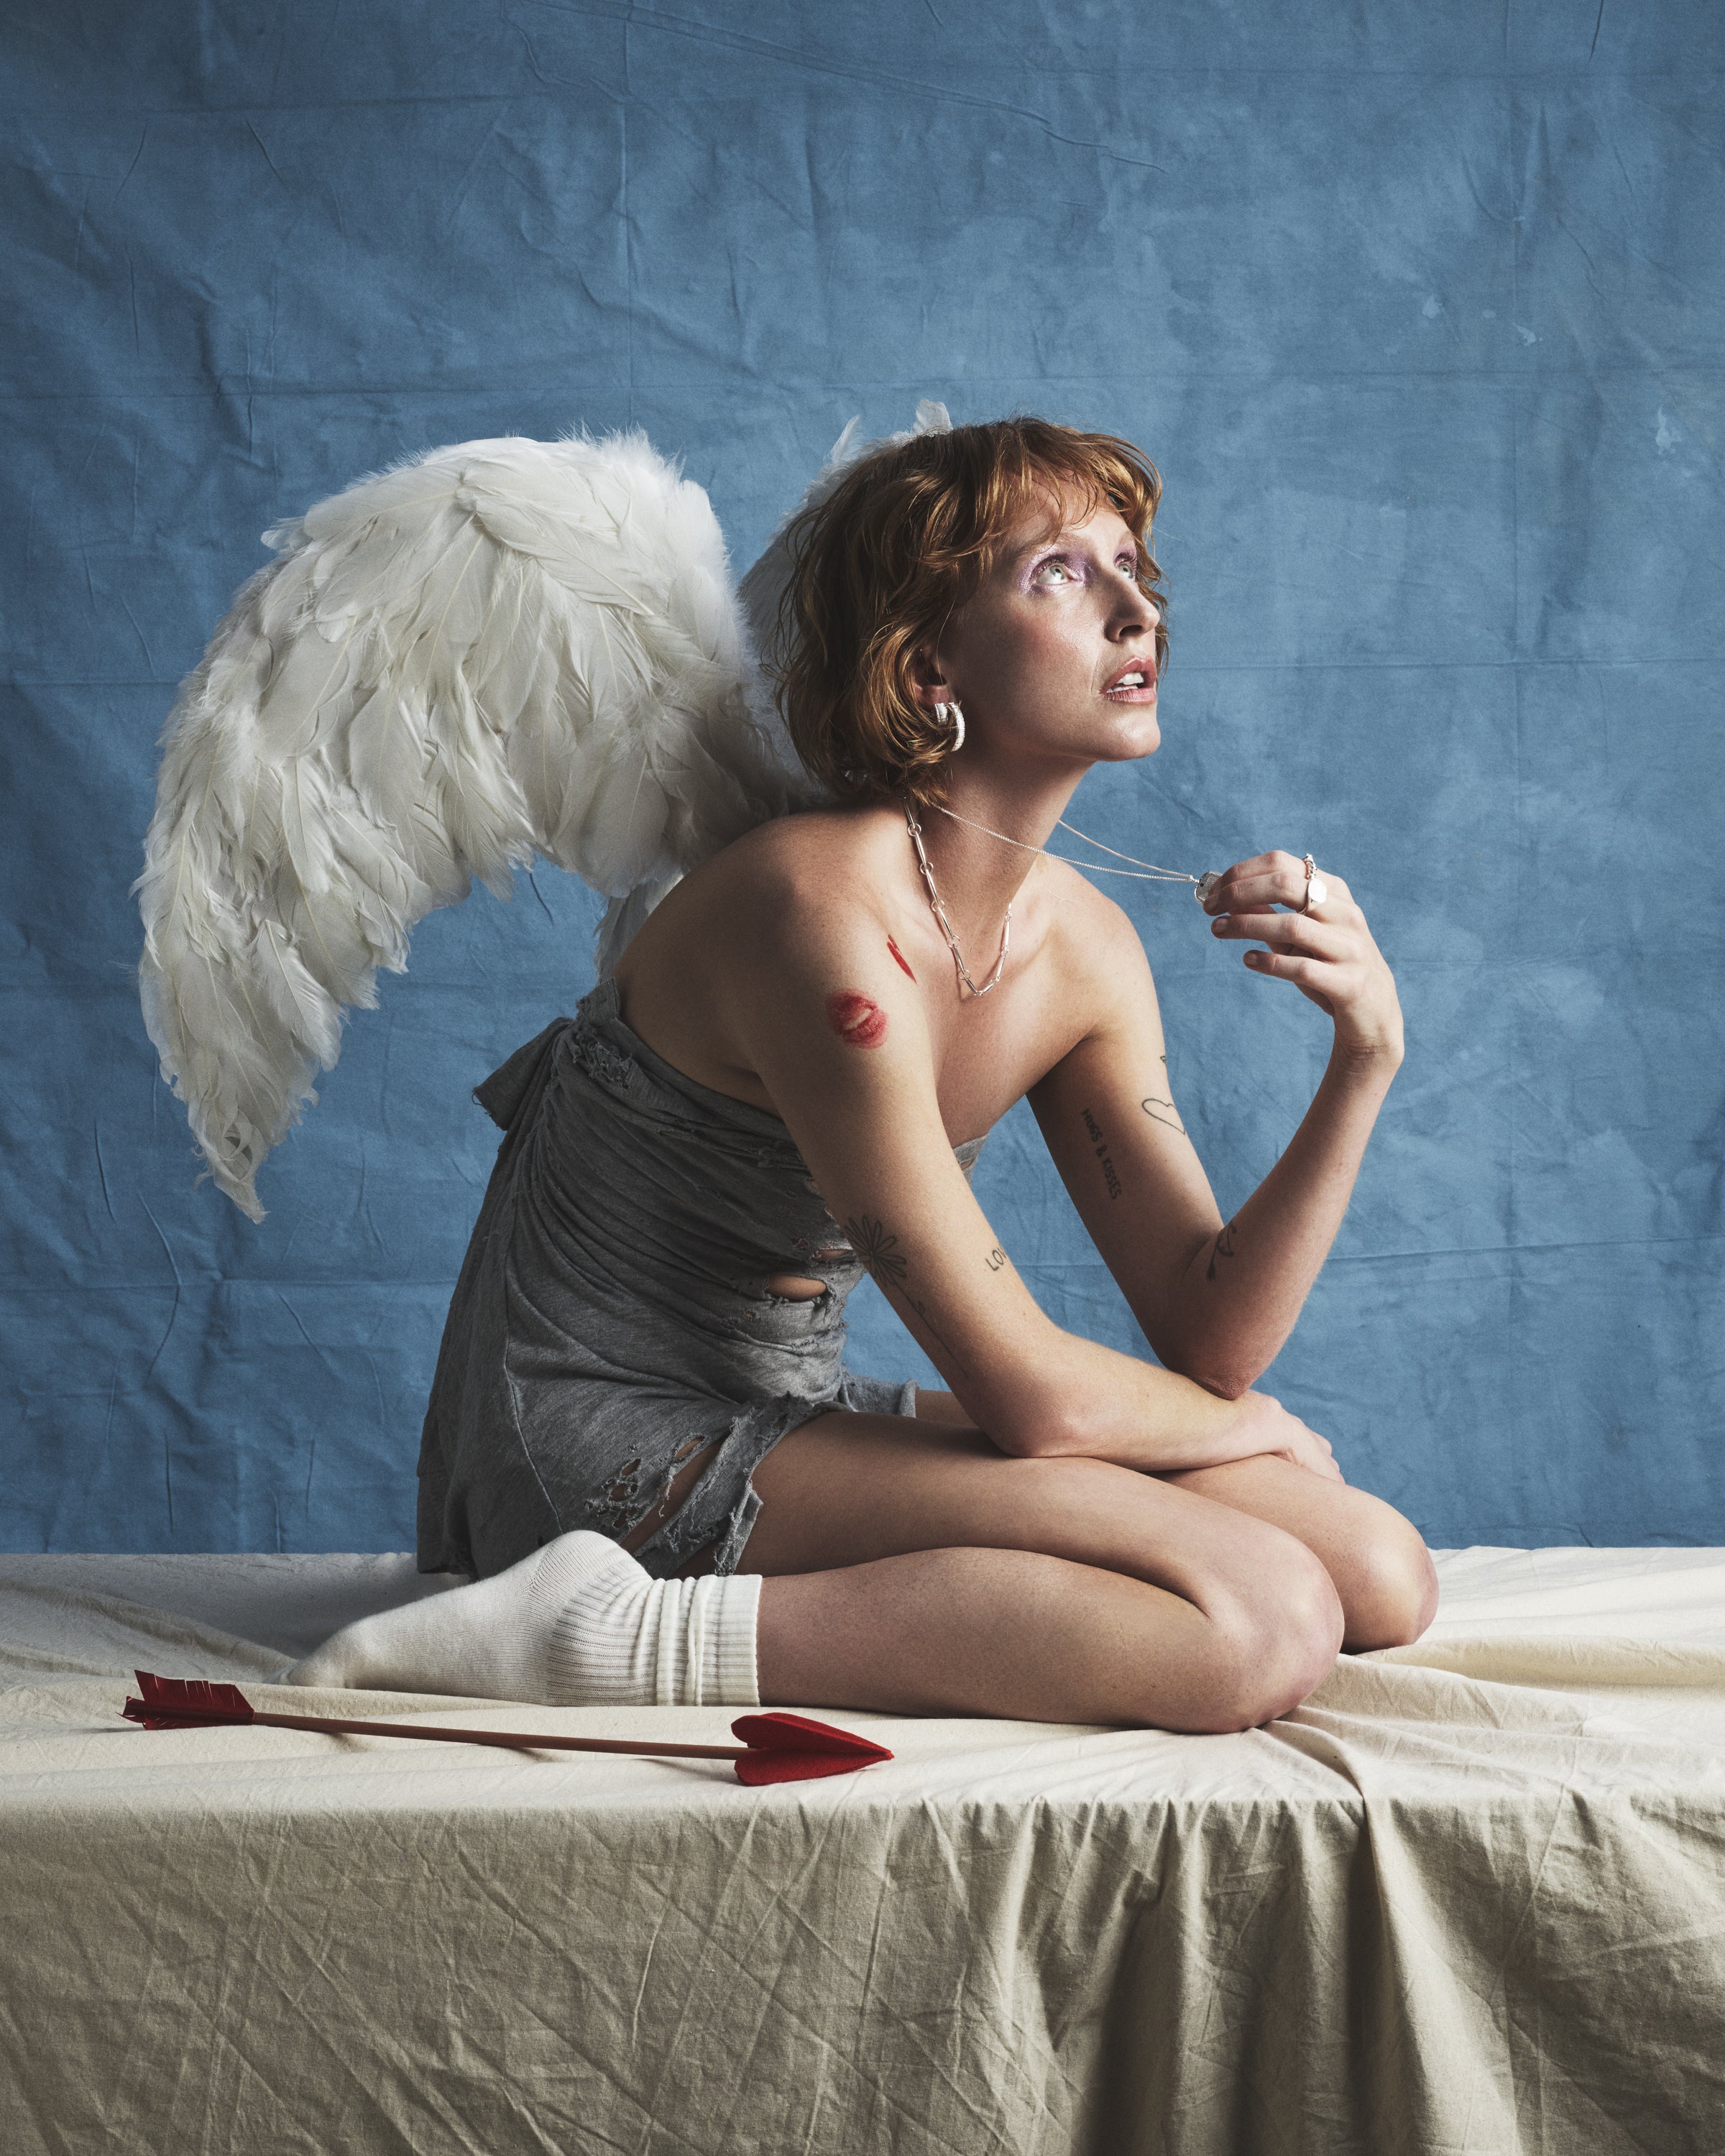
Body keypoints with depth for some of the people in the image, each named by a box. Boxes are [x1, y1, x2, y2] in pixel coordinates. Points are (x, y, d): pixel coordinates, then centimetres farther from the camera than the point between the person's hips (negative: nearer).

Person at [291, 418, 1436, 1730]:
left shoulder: (1087, 947, 4)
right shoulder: (825, 915, -23)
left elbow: (1206, 1333, 1)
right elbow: (1029, 1394, -21)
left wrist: (1365, 1059, -11)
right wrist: (1250, 1426, -1)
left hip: (788, 1428, 9)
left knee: (1379, 1577, -1)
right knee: (1258, 1626, -22)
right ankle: (637, 1636, -19)